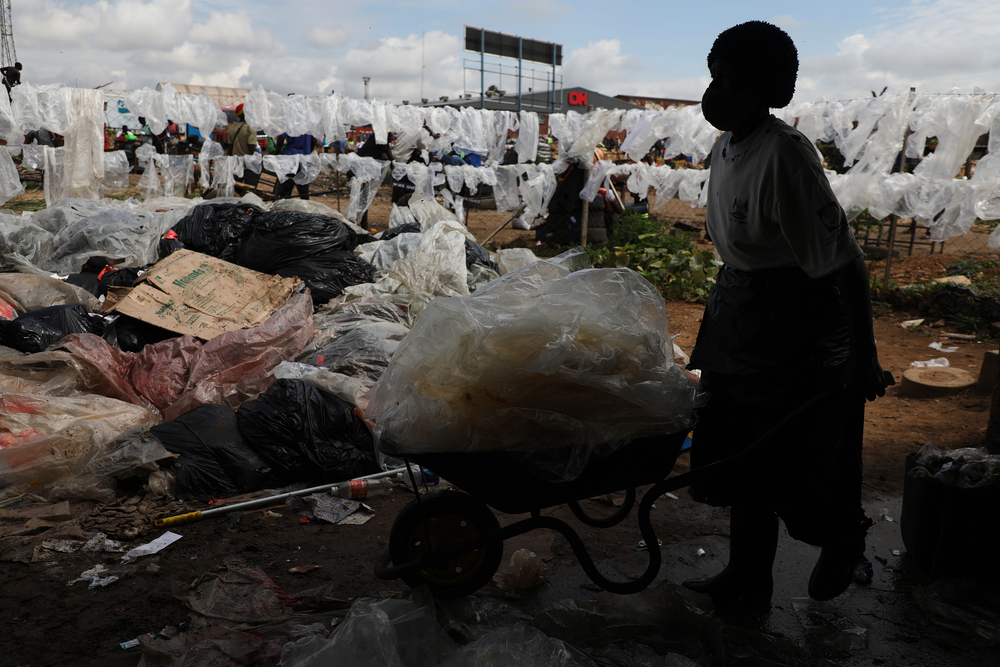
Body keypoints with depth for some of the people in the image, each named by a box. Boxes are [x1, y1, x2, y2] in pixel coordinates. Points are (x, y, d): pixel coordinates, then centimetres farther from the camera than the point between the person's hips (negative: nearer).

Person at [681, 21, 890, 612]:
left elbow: (842, 262, -23)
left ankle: (846, 536, 42)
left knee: (801, 462, 9)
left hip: (799, 329, -9)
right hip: (742, 324, 9)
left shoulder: (785, 154, -24)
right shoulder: (727, 148, 3)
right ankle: (748, 584, 32)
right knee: (744, 456, 15)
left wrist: (865, 361, -19)